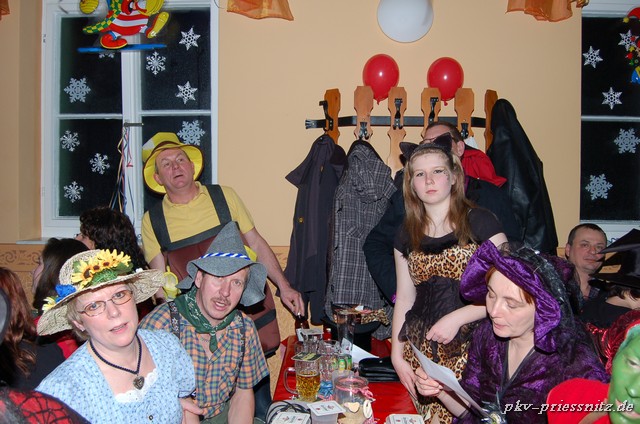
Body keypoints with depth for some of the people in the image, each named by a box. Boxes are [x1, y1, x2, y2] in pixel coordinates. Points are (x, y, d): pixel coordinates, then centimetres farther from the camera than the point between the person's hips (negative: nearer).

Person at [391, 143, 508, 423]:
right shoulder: (407, 235, 9)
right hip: (421, 353, 3)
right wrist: (397, 354, 6)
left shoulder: (479, 222, -4)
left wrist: (457, 318, -15)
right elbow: (404, 298, 11)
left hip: (469, 350, -3)